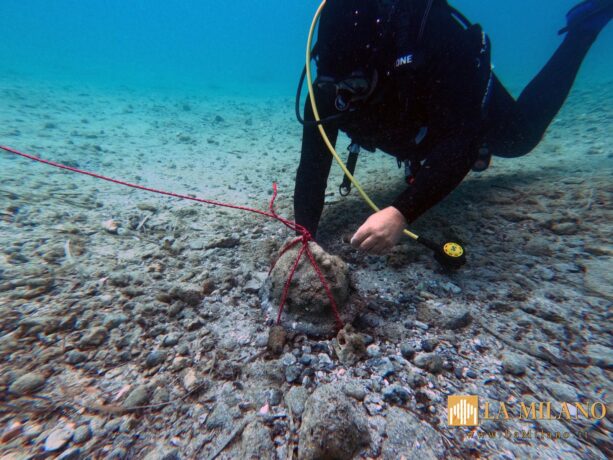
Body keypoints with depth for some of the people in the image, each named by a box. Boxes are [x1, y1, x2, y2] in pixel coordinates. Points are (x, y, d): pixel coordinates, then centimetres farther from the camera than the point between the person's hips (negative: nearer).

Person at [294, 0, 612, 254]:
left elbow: (462, 140, -48)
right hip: (414, 128, 4)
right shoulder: (330, 84, -29)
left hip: (470, 109, -3)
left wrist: (401, 213, -61)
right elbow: (313, 164, -32)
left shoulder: (437, 32, -41)